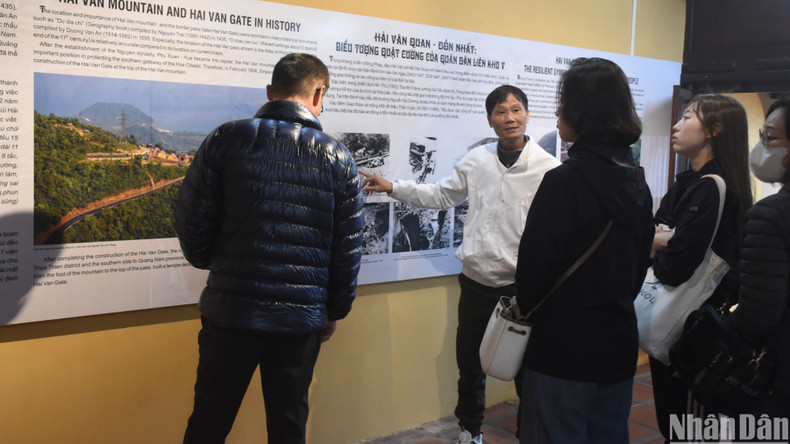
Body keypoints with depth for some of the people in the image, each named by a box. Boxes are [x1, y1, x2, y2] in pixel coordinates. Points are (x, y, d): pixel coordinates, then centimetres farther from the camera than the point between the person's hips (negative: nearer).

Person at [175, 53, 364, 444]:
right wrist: (334, 311, 15)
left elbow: (191, 221, -4)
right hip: (303, 319, 1)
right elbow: (349, 250, 1)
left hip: (231, 310, 0)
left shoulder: (226, 139, -4)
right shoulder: (337, 158, -1)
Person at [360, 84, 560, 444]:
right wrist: (392, 187, 8)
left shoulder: (549, 168, -8)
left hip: (522, 284, -4)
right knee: (469, 360, 18)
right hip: (477, 279, 4)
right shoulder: (476, 160, 4)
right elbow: (441, 195, 14)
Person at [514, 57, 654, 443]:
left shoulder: (564, 182, -19)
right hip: (618, 342, 7)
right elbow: (640, 263, 13)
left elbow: (535, 266, -16)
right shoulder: (636, 182, 5)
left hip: (562, 352, -7)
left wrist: (526, 310, 2)